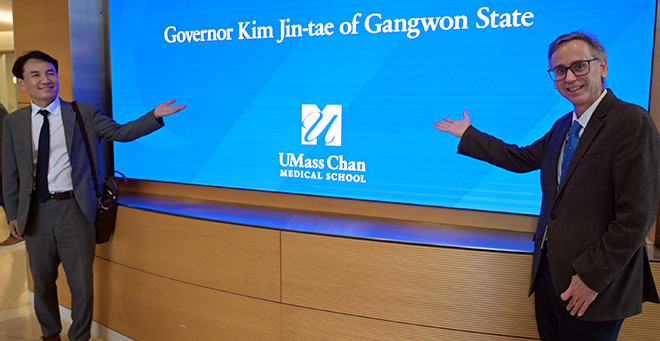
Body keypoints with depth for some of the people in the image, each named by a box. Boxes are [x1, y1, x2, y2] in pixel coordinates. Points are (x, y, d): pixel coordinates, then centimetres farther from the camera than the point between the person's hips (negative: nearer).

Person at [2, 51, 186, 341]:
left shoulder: (84, 113, 1)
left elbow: (120, 132, -3)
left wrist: (155, 115, -17)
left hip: (74, 209, -2)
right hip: (36, 213, 2)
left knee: (81, 284, 6)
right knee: (42, 282, 19)